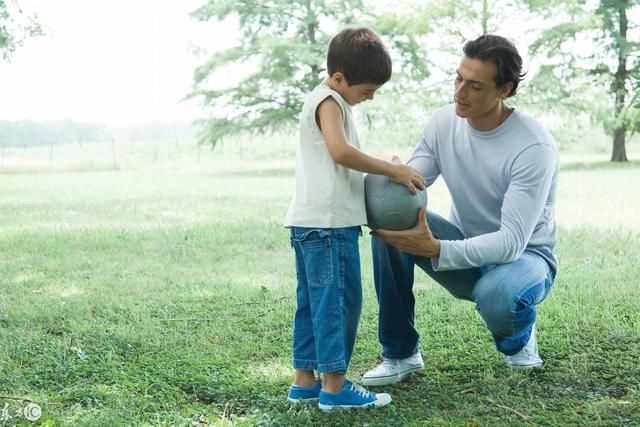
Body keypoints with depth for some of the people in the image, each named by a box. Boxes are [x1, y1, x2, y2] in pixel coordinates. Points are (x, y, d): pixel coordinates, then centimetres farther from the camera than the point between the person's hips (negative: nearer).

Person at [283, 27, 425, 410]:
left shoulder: (324, 101, 23)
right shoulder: (329, 101, -8)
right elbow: (341, 151, -24)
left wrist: (386, 173, 11)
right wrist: (392, 169, -17)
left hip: (311, 221, 10)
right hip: (328, 221, -10)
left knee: (314, 302, 12)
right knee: (337, 299, -7)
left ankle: (305, 381, 17)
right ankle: (335, 385, -4)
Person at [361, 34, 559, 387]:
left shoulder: (534, 148, -27)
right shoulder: (444, 123, -9)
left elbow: (511, 242, -32)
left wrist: (435, 249, -45)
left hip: (524, 256, -5)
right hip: (466, 247, 5)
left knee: (496, 294, -41)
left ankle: (520, 337, 1)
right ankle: (401, 354, -9)